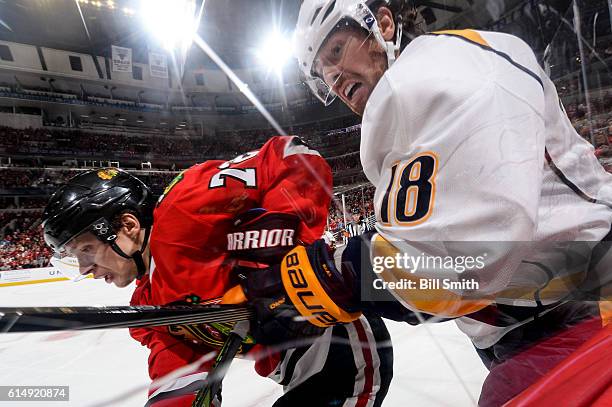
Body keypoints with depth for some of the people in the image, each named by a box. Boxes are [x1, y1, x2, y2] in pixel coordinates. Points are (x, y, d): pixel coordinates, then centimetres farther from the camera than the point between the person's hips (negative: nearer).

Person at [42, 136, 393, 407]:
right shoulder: (149, 307, 10)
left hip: (346, 347, -8)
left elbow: (297, 159, -23)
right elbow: (178, 367, 3)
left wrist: (280, 240, -31)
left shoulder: (184, 209, -19)